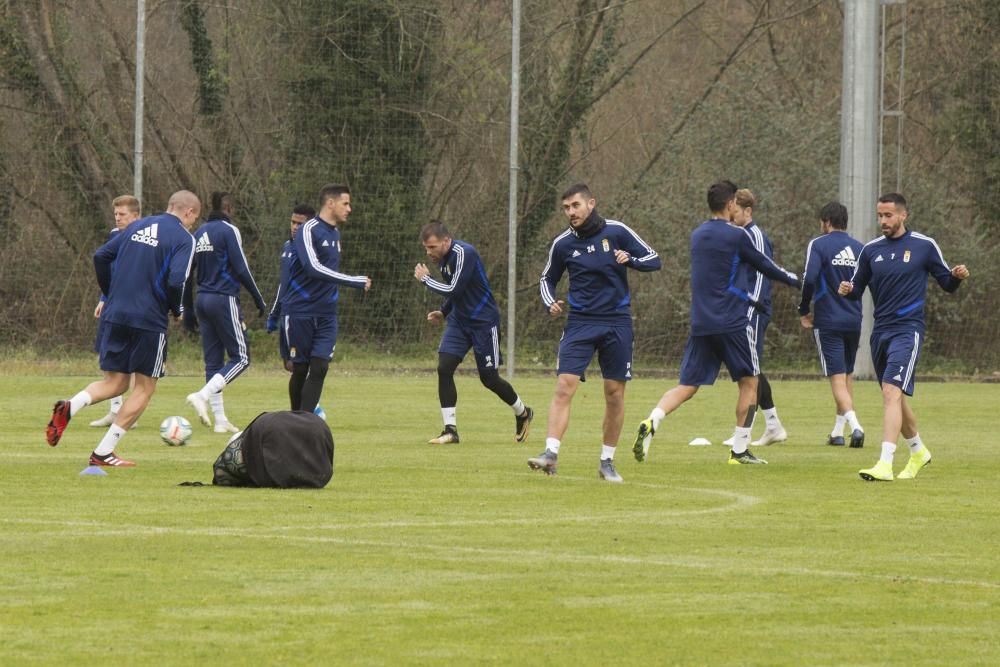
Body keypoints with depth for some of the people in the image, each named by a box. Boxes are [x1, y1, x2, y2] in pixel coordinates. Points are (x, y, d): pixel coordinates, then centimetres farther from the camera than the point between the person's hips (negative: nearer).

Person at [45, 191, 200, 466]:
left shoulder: (138, 226, 14)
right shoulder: (183, 238, -5)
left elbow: (101, 256, 11)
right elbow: (176, 280, -18)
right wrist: (177, 310, 1)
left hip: (116, 316, 6)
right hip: (150, 320, -6)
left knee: (114, 382, 14)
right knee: (144, 387, 7)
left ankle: (70, 407, -17)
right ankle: (103, 453, 1)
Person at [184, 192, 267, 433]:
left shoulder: (199, 233, 12)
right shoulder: (229, 231, -8)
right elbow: (241, 269, -13)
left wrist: (188, 309, 19)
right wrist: (258, 299, -3)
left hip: (203, 300, 7)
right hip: (224, 300, -7)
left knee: (213, 361, 9)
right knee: (241, 357, -1)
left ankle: (220, 419, 7)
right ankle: (203, 395, -19)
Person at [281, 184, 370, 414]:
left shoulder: (335, 233, 12)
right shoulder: (309, 230, -12)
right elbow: (313, 267, -26)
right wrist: (356, 282, -26)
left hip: (326, 315, 6)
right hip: (300, 312, -6)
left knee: (319, 368, -7)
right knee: (300, 369, 2)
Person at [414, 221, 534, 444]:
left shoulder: (464, 254, -22)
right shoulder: (444, 258, 5)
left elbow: (454, 290, -27)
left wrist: (425, 279, -15)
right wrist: (443, 312, 9)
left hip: (483, 322, -8)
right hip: (459, 321, 8)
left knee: (489, 378, 0)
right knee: (444, 368, -10)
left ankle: (523, 414, 27)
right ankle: (450, 430, -6)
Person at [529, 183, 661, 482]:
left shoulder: (616, 232, -3)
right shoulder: (563, 243, 2)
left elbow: (654, 260, 1)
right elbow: (548, 278, 17)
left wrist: (630, 260, -19)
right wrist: (550, 303, -3)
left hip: (616, 322, 0)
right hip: (580, 323, 0)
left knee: (615, 393, 3)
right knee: (564, 386, -15)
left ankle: (607, 462, 15)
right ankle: (551, 453, -20)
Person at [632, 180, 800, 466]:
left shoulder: (697, 235, 12)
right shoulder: (736, 235, -7)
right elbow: (764, 265, 4)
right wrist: (793, 279, 21)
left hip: (700, 323, 5)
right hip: (731, 322, -5)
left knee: (687, 386, 5)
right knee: (749, 382, 9)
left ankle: (651, 424, -21)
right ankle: (739, 450, 6)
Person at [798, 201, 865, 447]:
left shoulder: (818, 245, -5)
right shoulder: (859, 249, 10)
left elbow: (809, 278, -17)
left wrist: (804, 311, -5)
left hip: (827, 322, -5)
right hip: (854, 321, 5)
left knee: (838, 378, -7)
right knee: (847, 376, 17)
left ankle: (855, 425, -26)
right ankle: (838, 431, 22)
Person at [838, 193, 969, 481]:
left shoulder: (924, 246, -1)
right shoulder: (871, 250, 9)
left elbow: (946, 283, 7)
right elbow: (857, 288, 15)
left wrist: (957, 277, -16)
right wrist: (847, 290, -8)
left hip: (908, 329, -6)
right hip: (880, 332, 6)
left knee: (892, 392, -20)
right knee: (894, 396, 16)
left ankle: (885, 464, -28)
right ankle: (918, 451, 38)